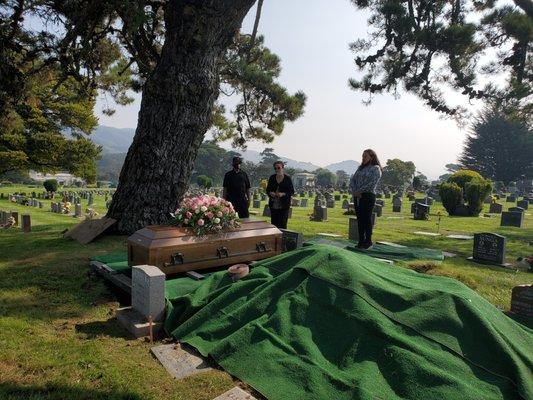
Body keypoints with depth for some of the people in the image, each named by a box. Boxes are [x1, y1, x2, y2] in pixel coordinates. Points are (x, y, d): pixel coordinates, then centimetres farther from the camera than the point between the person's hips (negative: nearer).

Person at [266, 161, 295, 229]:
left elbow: (292, 192, -2)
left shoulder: (287, 178, -2)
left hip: (284, 206, -3)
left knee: (282, 224, -4)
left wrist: (283, 194, -17)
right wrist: (270, 193, -8)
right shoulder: (272, 178, 7)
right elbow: (268, 190, 14)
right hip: (273, 205, 3)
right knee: (274, 223, 4)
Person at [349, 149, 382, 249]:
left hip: (368, 196, -6)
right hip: (357, 196, 6)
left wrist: (360, 191, -15)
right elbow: (353, 180, 13)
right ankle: (361, 240, 11)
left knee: (367, 218, -4)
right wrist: (354, 191, -4)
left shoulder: (376, 168, 0)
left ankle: (368, 240, 6)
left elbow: (372, 183, -13)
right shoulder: (360, 168, 20)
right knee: (359, 218, 6)